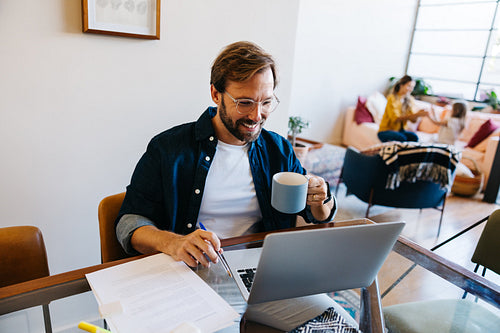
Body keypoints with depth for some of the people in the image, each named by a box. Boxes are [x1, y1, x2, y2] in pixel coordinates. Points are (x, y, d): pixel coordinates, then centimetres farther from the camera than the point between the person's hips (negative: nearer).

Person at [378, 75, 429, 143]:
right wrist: (416, 115, -28)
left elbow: (413, 120, -2)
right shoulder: (392, 98, -12)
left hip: (401, 130, 5)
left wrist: (418, 114, -25)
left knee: (414, 137, -27)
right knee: (401, 138, -35)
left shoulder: (410, 99, 6)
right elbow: (395, 118, -22)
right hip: (386, 131, -5)